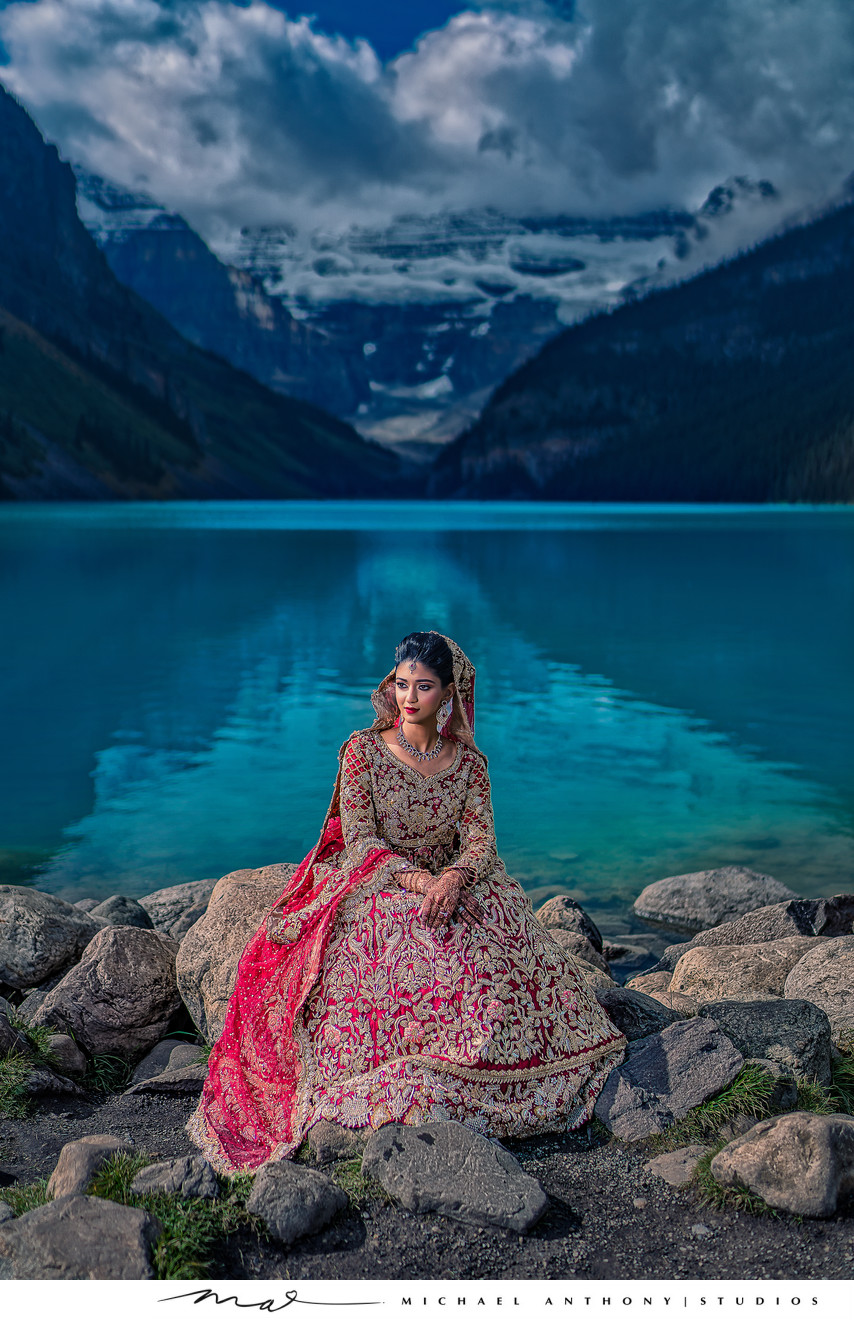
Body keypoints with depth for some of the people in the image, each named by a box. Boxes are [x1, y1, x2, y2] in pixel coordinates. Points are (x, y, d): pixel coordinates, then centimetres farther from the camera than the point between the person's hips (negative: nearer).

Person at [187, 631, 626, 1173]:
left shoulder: (469, 761, 4)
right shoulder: (363, 749, -3)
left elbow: (481, 838, -5)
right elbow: (360, 840, -8)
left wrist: (454, 877, -28)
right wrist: (412, 878, -26)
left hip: (451, 883, 3)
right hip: (372, 885, -2)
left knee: (502, 939, -25)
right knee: (405, 944, -34)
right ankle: (405, 1093, -28)